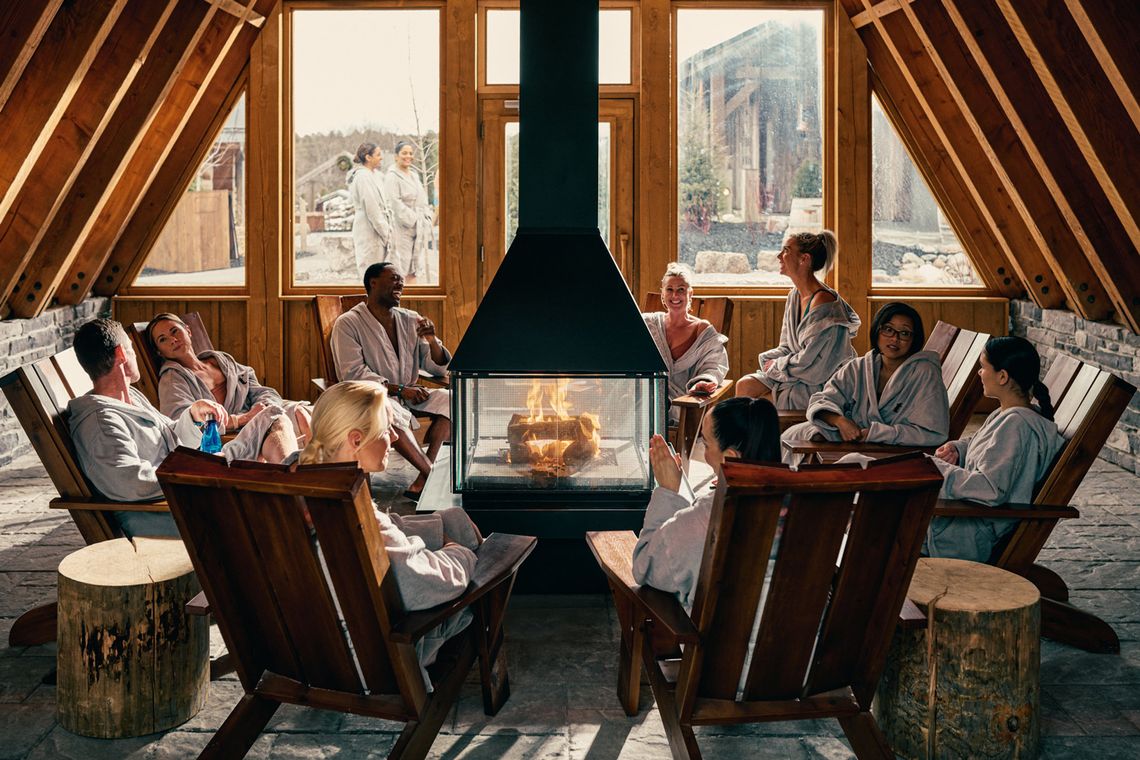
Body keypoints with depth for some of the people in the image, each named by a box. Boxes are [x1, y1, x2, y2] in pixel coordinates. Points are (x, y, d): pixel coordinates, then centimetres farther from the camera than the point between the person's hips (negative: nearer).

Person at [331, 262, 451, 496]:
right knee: (388, 411, -38)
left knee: (448, 398, -20)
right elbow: (353, 373, -15)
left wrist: (432, 341, -11)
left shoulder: (411, 320, 11)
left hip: (409, 398, 6)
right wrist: (399, 389, -21)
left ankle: (423, 480, -29)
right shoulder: (347, 323, -4)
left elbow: (439, 368, 11)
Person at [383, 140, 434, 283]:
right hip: (402, 226, -8)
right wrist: (411, 219, -18)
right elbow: (394, 202, -16)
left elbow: (422, 199, 21)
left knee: (415, 265, 8)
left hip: (419, 227, 8)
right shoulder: (392, 176, -8)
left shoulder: (414, 174, 18)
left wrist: (427, 216, 6)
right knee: (400, 263, -8)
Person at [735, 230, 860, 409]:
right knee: (745, 386, -6)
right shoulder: (795, 295, 7)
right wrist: (769, 360, -6)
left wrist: (776, 365, -8)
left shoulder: (824, 304, -23)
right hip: (796, 373, 8)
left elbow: (808, 363, -21)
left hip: (822, 384, -8)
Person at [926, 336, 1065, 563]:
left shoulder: (1017, 423, -22)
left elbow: (989, 490, -29)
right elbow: (977, 444, 28)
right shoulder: (1006, 414, 8)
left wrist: (934, 466, -20)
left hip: (978, 535, -10)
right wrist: (956, 449, 5)